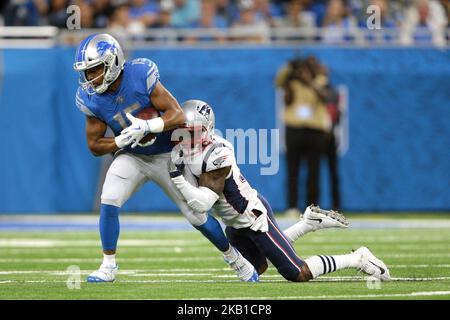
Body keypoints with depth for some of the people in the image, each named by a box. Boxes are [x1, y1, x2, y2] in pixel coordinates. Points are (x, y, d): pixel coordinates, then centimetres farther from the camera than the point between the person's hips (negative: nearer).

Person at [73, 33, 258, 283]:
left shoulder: (141, 75, -27)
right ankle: (108, 266, -6)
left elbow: (178, 115, -25)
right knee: (109, 201, -22)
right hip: (131, 157, 2)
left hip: (166, 156, -2)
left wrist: (147, 126, -40)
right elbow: (94, 145, -8)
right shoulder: (90, 99, -16)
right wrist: (122, 141, -26)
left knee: (196, 215, 3)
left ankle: (235, 259, 26)